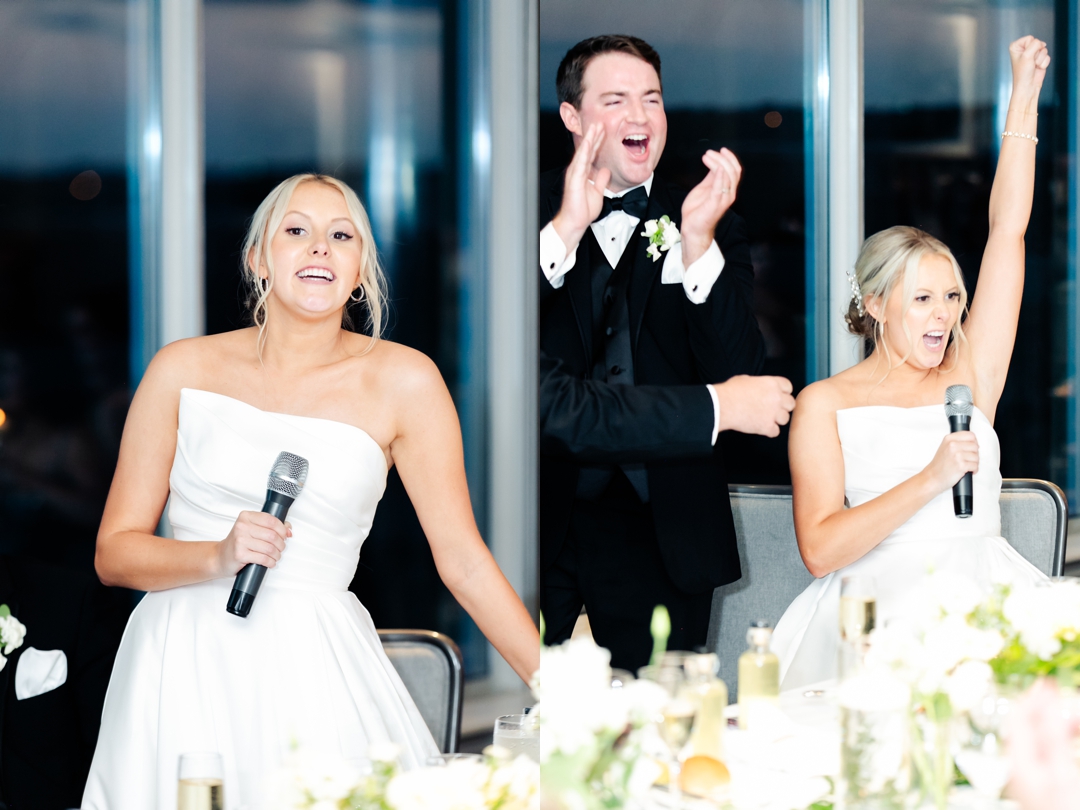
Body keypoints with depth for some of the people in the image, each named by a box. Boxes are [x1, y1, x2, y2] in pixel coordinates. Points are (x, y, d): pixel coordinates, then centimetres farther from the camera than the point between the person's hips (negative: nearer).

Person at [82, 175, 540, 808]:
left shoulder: (403, 381, -1)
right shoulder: (185, 370, 1)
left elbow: (463, 559, 0)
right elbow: (114, 552, 3)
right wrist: (218, 556, -15)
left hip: (320, 670, -1)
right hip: (185, 662, 1)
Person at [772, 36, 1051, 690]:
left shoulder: (968, 376, 15)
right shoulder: (825, 404, 6)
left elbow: (1008, 232, 13)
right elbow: (820, 550, -5)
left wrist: (1025, 96, 13)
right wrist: (930, 479, -12)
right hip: (887, 607, -3)